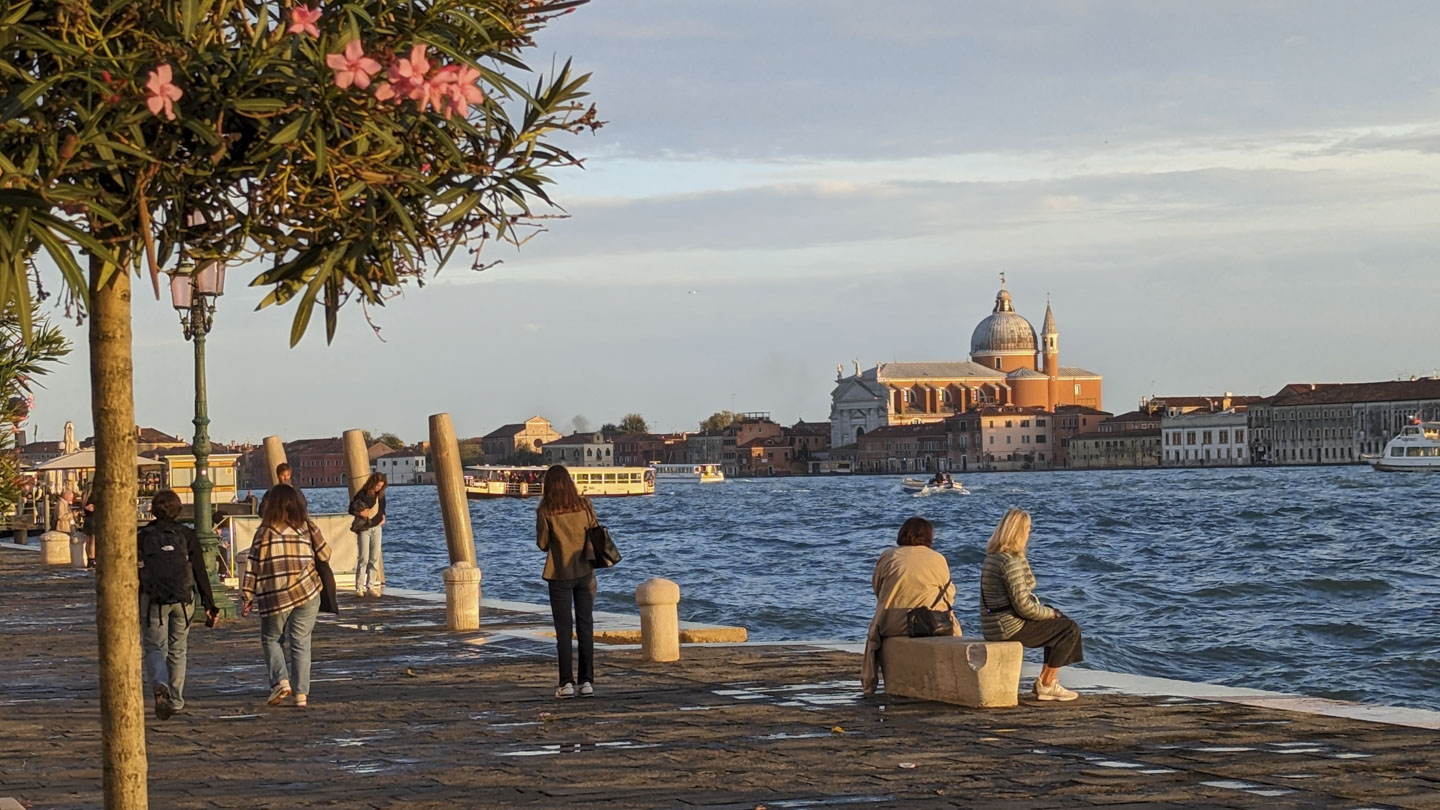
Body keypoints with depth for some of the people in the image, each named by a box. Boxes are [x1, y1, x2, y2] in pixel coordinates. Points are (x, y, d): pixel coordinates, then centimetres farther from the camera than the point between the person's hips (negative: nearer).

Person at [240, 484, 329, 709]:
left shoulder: (265, 532, -3)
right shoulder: (306, 527, 1)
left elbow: (253, 567, -3)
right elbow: (325, 554, 9)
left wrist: (246, 598, 3)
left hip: (274, 597, -2)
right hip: (307, 594, 2)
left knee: (271, 639, 16)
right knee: (301, 643, 7)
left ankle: (280, 681, -3)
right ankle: (301, 693, 3)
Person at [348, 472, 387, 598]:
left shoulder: (380, 495, 6)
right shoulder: (362, 494, -10)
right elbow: (351, 509, -6)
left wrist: (383, 518, 1)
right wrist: (361, 513, -21)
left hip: (376, 528, 5)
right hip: (364, 529, -5)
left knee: (375, 559, 3)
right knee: (363, 559, -8)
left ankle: (371, 587, 7)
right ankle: (359, 587, -4)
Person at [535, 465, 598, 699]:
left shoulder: (545, 511, -11)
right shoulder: (585, 505, -3)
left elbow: (542, 544, -6)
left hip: (560, 574, -2)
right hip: (585, 572, 2)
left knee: (563, 630, 3)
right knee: (586, 627, 7)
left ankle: (567, 683, 0)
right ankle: (587, 681, 5)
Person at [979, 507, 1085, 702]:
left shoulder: (993, 556, 12)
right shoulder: (1011, 561, -20)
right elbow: (1023, 605, -22)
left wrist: (1047, 610, 12)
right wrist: (1050, 612, -5)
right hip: (1010, 627, -10)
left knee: (1062, 624, 23)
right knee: (1070, 629, -3)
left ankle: (1044, 682, 21)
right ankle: (1046, 685, 4)